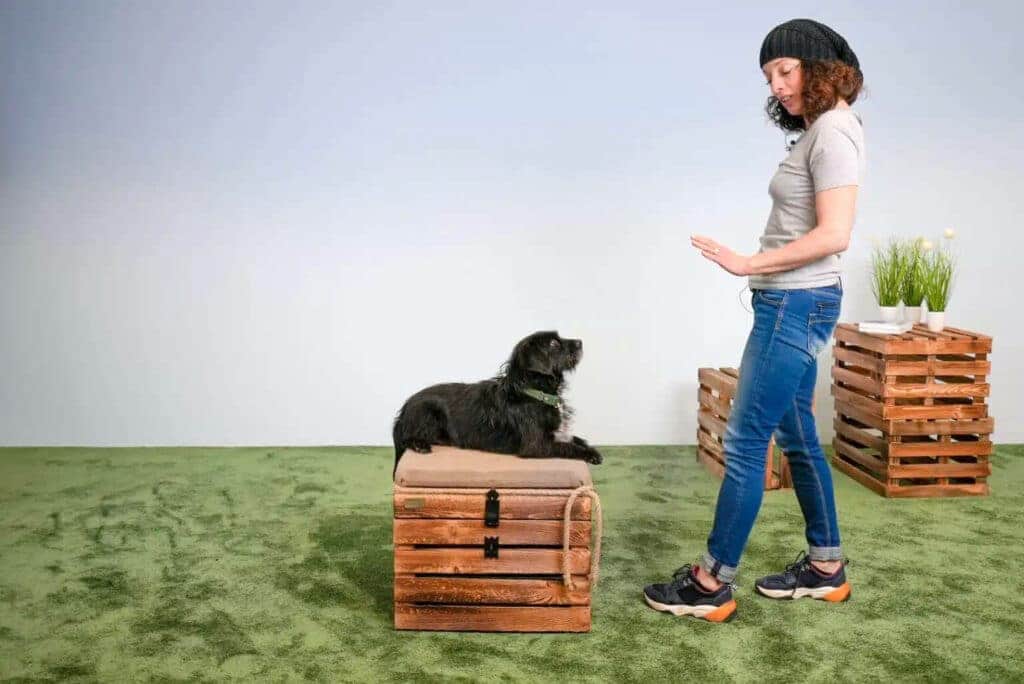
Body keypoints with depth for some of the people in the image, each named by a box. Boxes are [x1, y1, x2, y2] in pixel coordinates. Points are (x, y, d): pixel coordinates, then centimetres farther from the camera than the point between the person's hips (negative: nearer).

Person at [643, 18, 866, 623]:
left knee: (746, 442, -6)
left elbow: (834, 236, -21)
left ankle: (712, 585, 4)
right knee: (797, 435, 16)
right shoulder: (819, 131, 15)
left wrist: (750, 264, -19)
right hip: (791, 302, 10)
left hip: (797, 303, -10)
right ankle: (826, 567, 28)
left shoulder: (833, 131, -13)